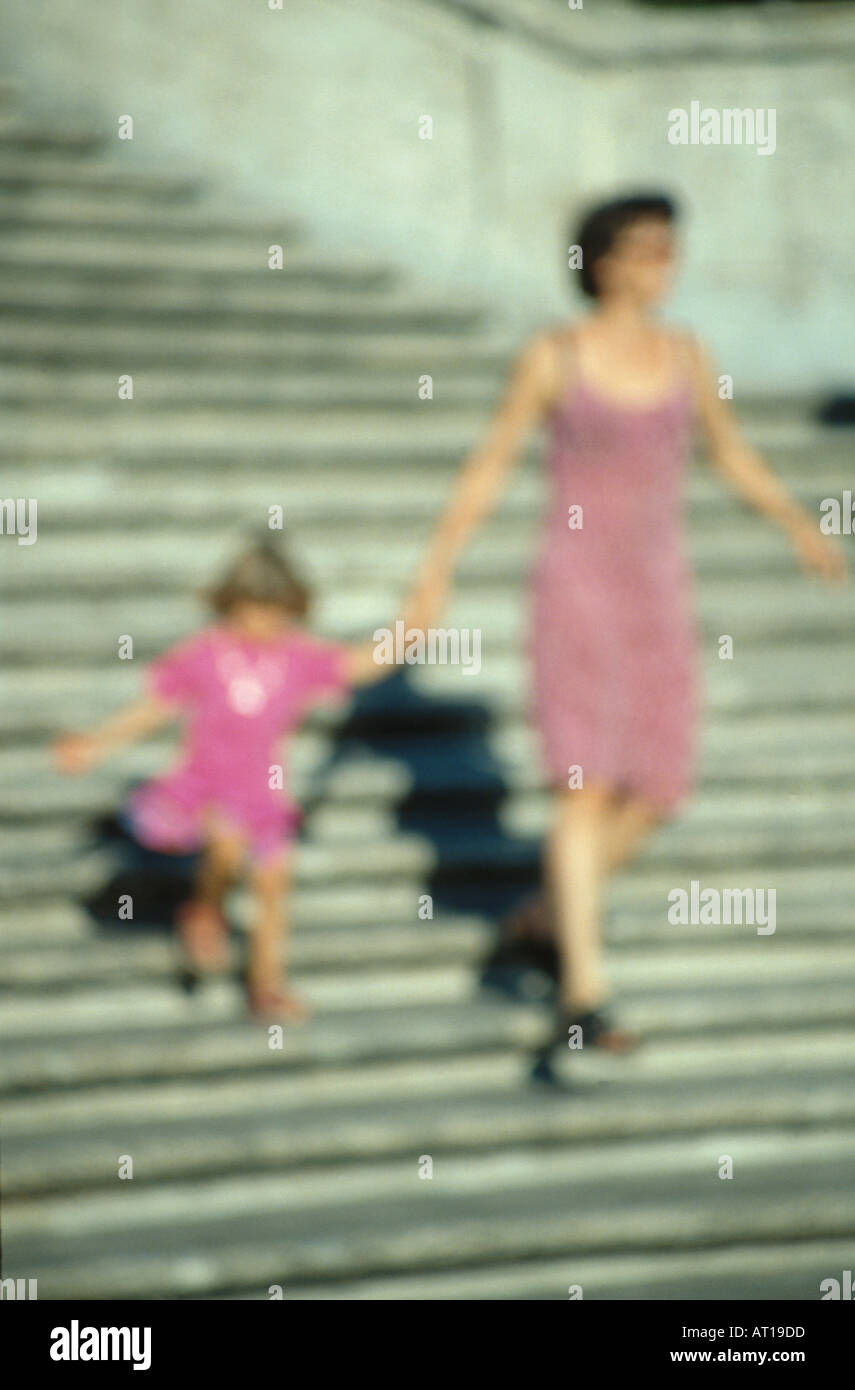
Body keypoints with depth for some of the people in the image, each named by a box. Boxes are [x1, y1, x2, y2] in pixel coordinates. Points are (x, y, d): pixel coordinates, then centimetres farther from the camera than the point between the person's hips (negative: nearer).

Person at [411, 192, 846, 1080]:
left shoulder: (683, 354, 5)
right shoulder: (552, 355, -7)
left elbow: (732, 456, 16)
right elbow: (489, 466, -2)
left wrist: (800, 527, 7)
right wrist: (436, 568, -7)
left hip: (657, 591, 5)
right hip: (574, 585, -5)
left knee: (656, 793, 5)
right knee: (587, 790, -14)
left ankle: (549, 913, 31)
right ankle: (584, 1000, -15)